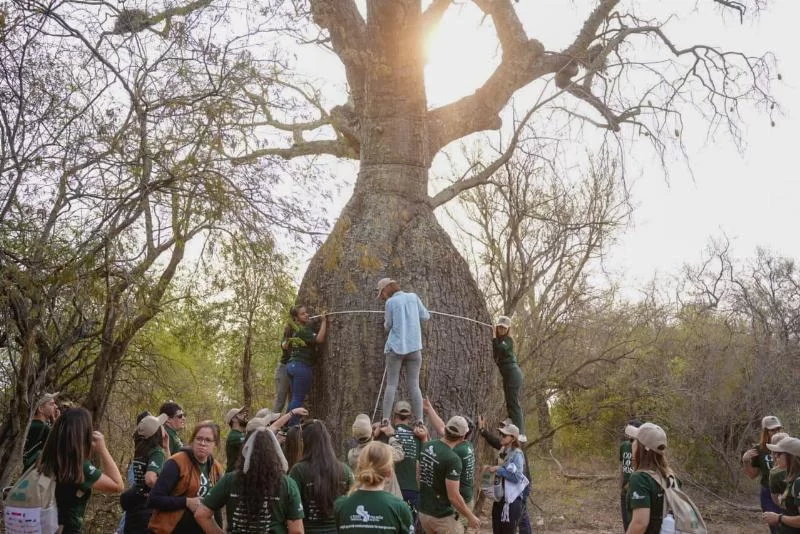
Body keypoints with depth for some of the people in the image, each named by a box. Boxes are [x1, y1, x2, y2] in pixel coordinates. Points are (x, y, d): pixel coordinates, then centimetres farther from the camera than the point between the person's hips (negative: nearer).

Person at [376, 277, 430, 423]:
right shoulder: (413, 297, 7)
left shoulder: (391, 302, -2)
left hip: (396, 347, -2)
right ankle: (419, 421, -6)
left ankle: (385, 420, -9)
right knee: (414, 385, 2)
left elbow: (388, 326, 4)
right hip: (414, 347, 3)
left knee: (391, 384, 0)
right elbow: (425, 316, 11)